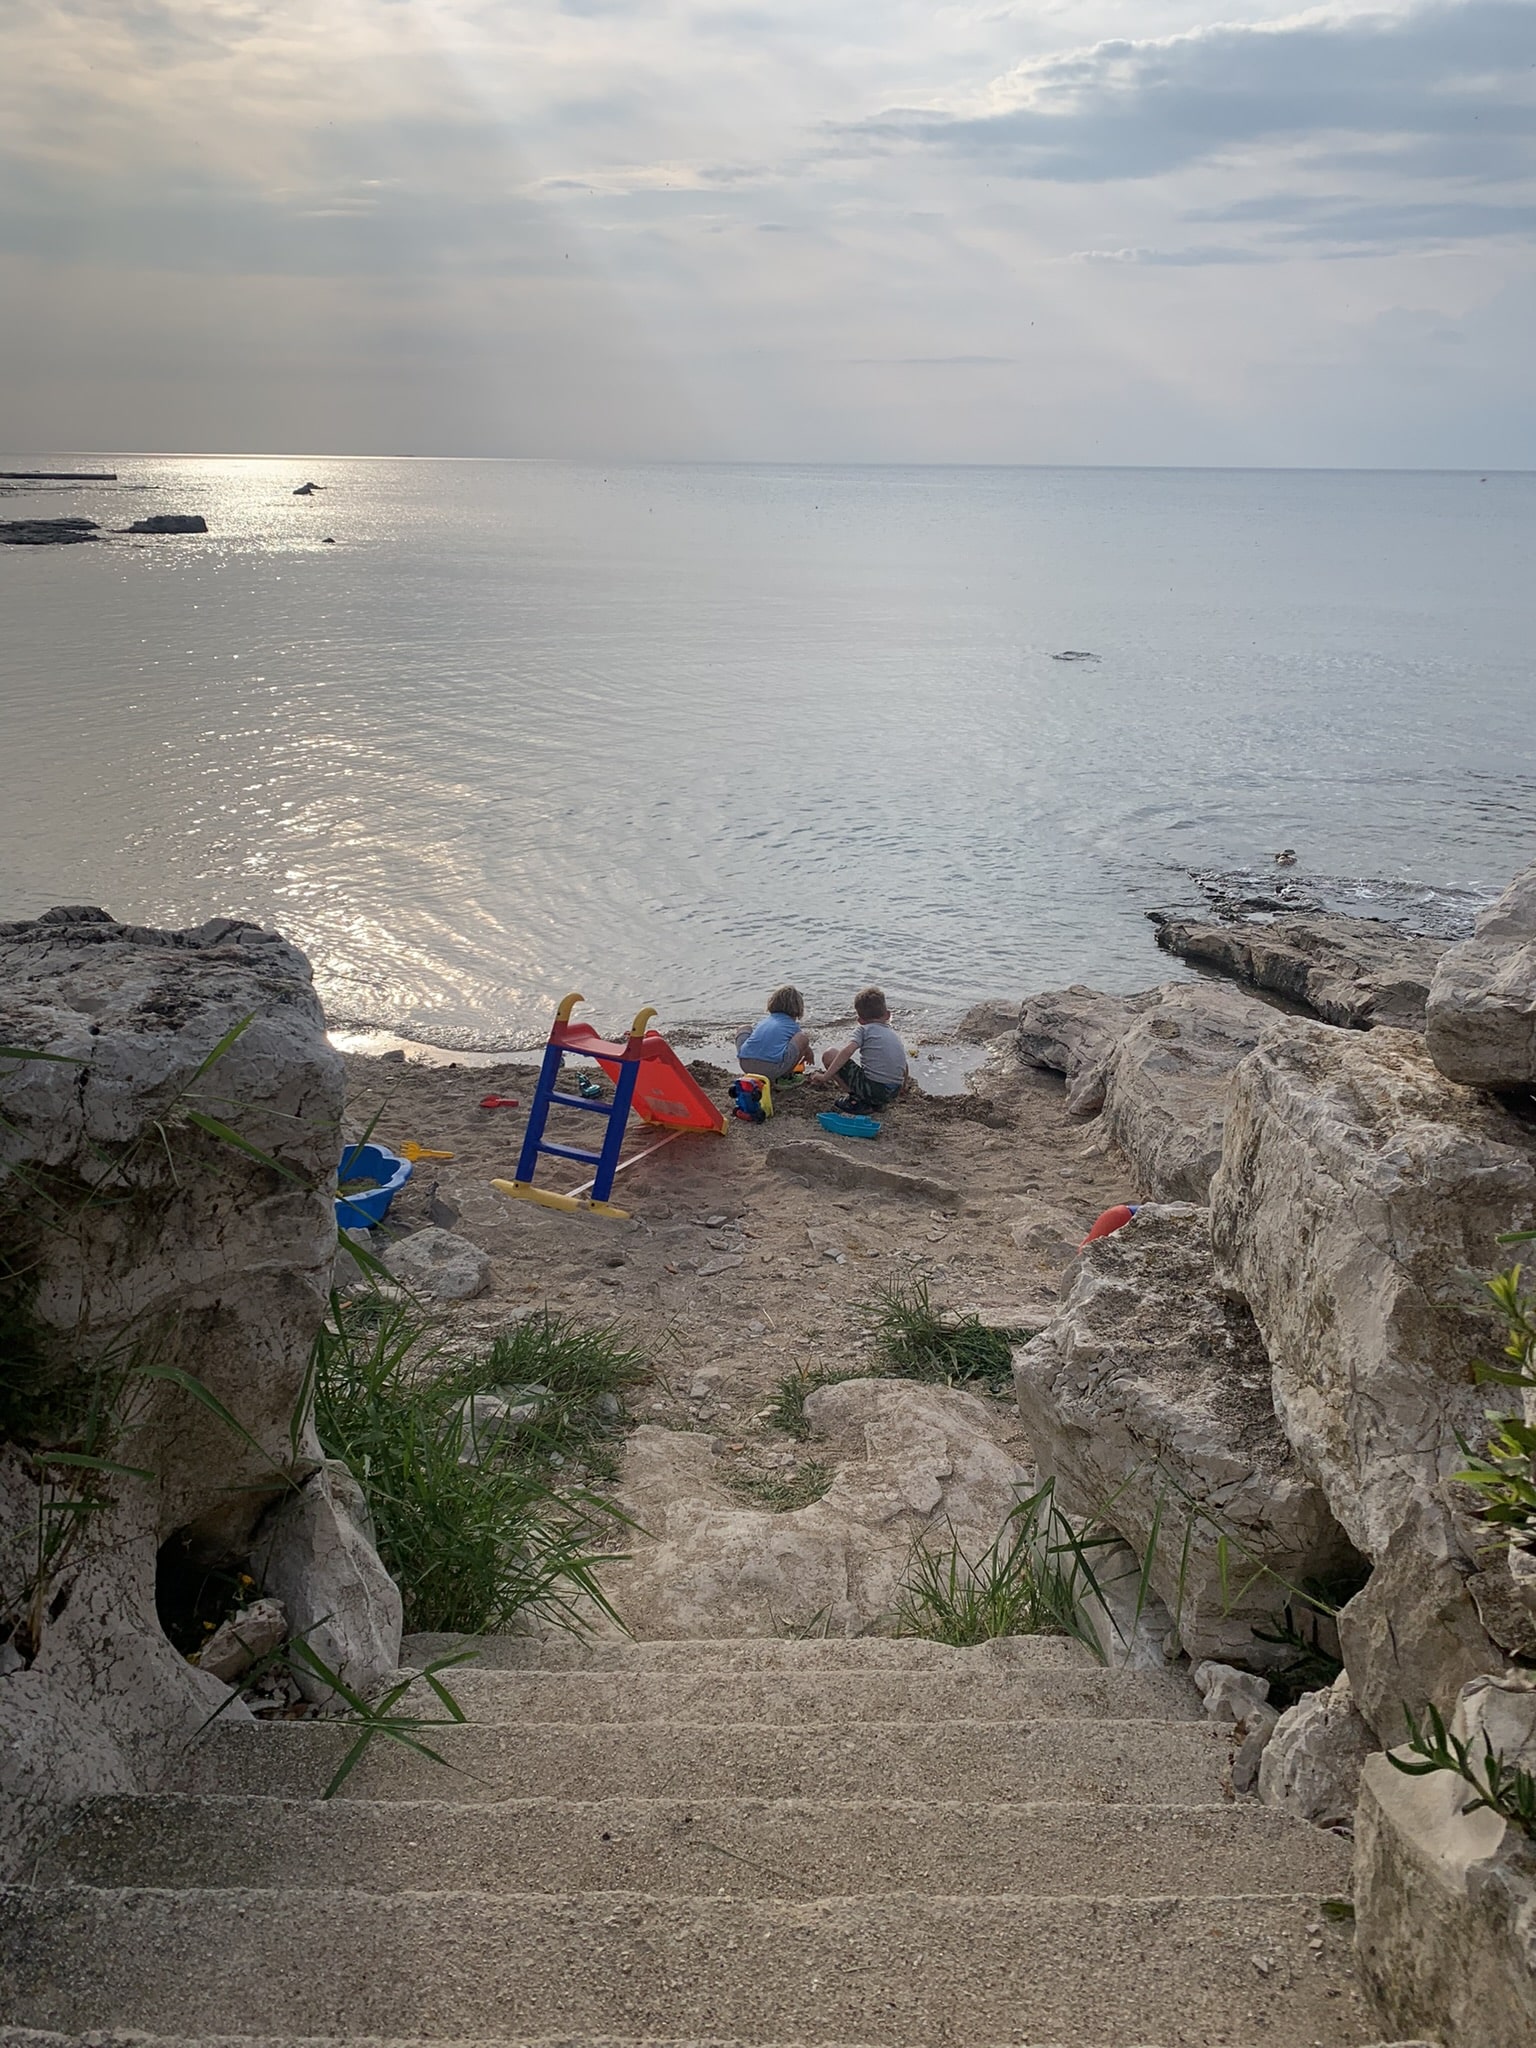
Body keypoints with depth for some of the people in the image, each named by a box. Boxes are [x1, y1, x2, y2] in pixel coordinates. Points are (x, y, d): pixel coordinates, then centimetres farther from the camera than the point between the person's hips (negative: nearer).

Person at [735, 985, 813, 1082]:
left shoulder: (762, 1021, 30)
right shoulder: (793, 1026, 21)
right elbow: (807, 1051, 37)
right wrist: (809, 1056, 62)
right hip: (772, 1069, -4)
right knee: (805, 1036, 11)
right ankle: (785, 1074, 12)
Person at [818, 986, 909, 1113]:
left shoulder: (864, 1029, 3)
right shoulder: (895, 1036, 21)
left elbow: (847, 1051, -14)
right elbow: (904, 1066, 27)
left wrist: (826, 1076, -12)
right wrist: (903, 1086, 47)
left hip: (872, 1087, -7)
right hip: (894, 1092, 7)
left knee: (829, 1056, 4)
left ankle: (857, 1099, -1)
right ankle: (879, 1103, 12)